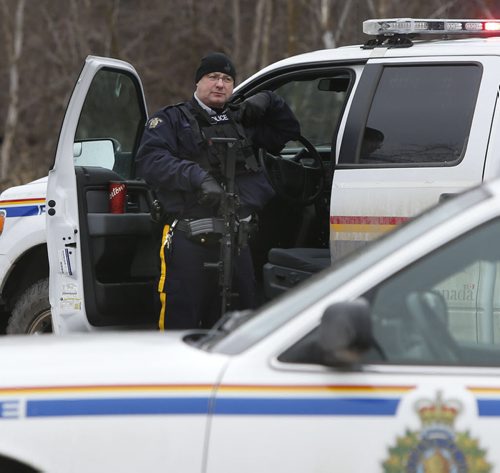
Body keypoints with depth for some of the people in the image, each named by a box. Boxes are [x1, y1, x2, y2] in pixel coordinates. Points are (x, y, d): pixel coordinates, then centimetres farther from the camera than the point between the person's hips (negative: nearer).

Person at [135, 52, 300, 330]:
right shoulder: (172, 120, 4)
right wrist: (198, 177, -27)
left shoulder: (243, 121, 20)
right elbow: (150, 160, -13)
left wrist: (268, 102, 12)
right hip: (188, 242, -5)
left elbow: (289, 131, 31)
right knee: (180, 320, -7)